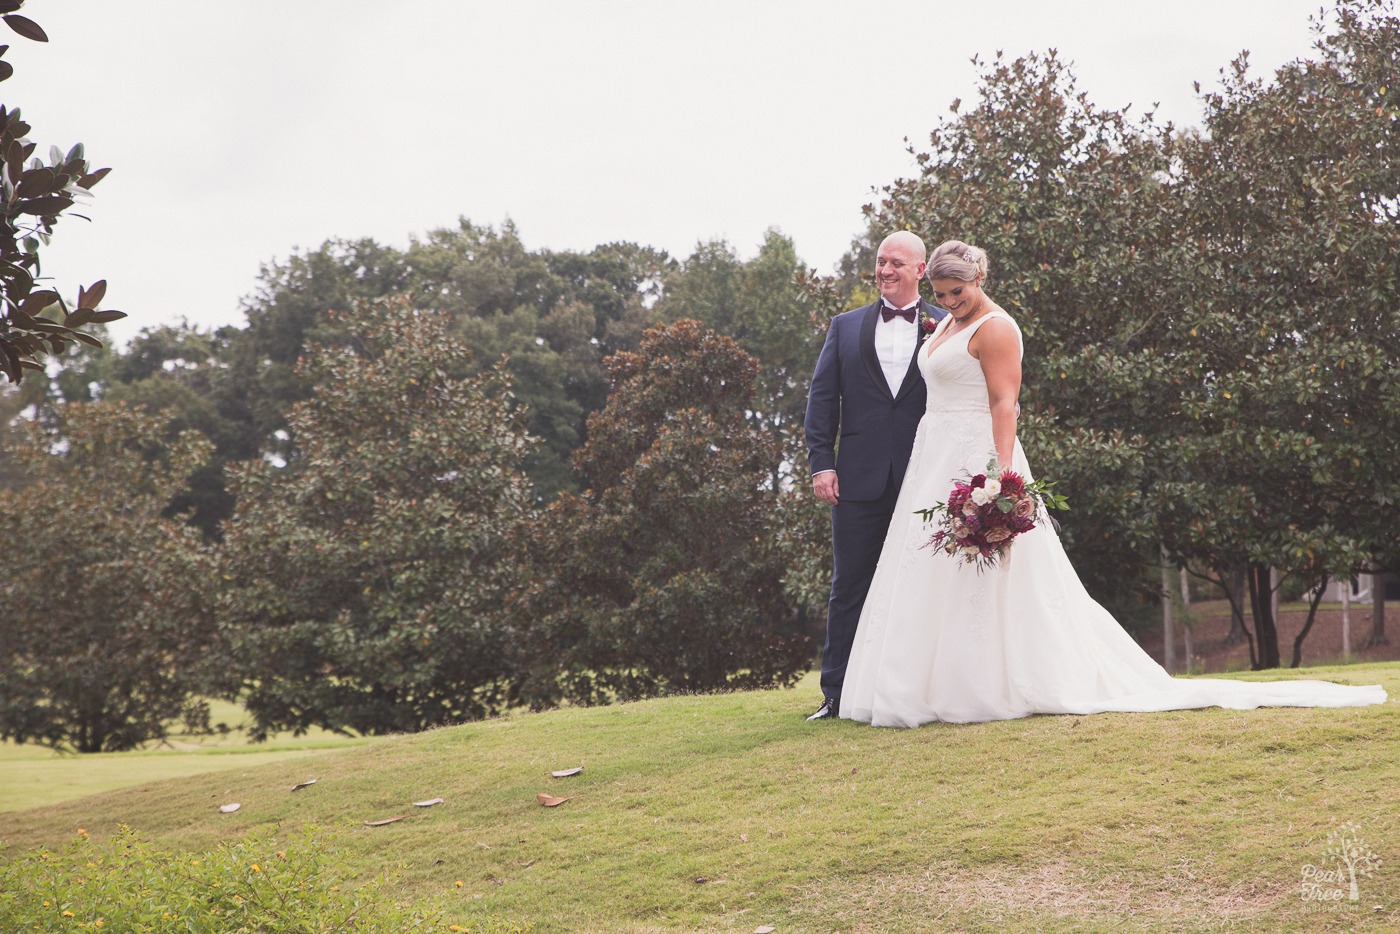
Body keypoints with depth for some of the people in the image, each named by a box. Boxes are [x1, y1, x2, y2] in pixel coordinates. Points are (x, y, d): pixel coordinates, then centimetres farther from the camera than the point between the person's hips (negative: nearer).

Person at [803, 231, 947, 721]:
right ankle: (837, 694, 8)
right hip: (859, 478, 2)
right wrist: (821, 463, -3)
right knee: (849, 587, 4)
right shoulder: (846, 327, 11)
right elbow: (822, 398, 8)